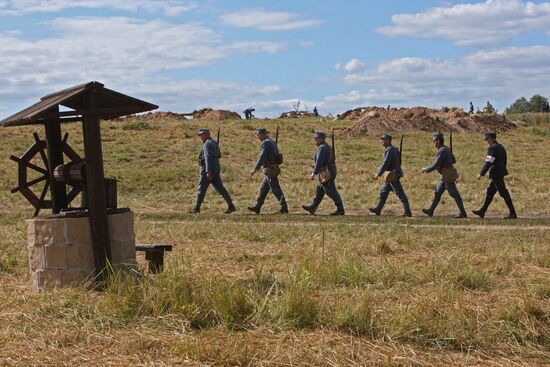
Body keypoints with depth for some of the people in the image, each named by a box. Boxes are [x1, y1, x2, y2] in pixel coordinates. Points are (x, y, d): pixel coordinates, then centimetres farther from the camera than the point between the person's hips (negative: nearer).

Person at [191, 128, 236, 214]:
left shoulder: (207, 144, -14)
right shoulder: (214, 142, 16)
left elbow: (208, 158, -22)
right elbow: (218, 155, 25)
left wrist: (208, 171, -27)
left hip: (208, 169, -9)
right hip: (216, 169, 9)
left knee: (201, 189, 0)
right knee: (220, 188, 6)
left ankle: (197, 208, 7)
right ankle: (231, 206, 0)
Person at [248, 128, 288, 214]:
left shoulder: (265, 143, -15)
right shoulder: (272, 142, 16)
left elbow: (262, 157, -21)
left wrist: (255, 169, -20)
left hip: (270, 170, -10)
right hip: (274, 168, 10)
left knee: (276, 189, -7)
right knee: (263, 189, 13)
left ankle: (284, 208, -6)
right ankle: (257, 207, 17)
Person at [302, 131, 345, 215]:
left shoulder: (322, 148, -17)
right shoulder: (327, 147, 16)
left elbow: (319, 162, -24)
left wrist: (314, 173, -21)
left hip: (326, 174, -11)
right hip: (328, 173, 11)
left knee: (331, 192, -6)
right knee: (319, 191, 16)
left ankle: (340, 209, -3)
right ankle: (313, 207, 24)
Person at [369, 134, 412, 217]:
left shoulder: (389, 150, -17)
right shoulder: (394, 149, 14)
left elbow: (385, 163, -23)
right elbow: (398, 162, 20)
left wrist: (378, 174, -18)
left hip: (392, 175, -11)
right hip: (392, 175, 11)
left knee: (400, 193, -7)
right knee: (384, 191, 16)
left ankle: (408, 212, -5)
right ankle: (378, 209, 22)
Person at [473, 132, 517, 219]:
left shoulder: (492, 148, -15)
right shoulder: (500, 147, 16)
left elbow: (488, 162, -20)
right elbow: (504, 161, 20)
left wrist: (481, 173, -18)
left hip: (496, 174, -10)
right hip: (500, 172, 10)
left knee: (504, 193, -8)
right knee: (490, 192, 15)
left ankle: (512, 213, -7)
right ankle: (482, 211, 20)